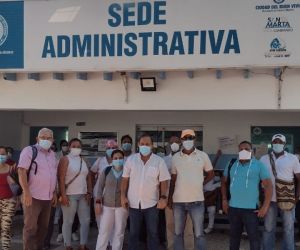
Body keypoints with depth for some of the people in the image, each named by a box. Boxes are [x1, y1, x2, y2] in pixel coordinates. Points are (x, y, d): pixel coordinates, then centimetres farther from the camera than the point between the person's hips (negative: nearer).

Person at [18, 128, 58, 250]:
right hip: (33, 196, -7)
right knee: (30, 228, -2)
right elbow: (21, 171, -16)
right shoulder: (29, 150, -8)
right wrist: (26, 192, -22)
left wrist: (54, 193, 16)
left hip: (47, 198, 7)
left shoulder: (52, 154, 13)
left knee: (43, 227, 13)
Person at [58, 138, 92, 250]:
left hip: (83, 195, 6)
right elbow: (61, 178, -11)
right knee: (68, 221, 1)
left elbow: (88, 177, 15)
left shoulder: (83, 160, 14)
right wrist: (63, 195, -17)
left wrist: (89, 193, 6)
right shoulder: (65, 159, -3)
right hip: (70, 195, -6)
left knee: (85, 221, 6)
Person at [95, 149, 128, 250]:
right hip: (107, 205, 1)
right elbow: (100, 187, 4)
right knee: (104, 231, 2)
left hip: (122, 206, 0)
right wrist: (98, 202, -3)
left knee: (119, 232, 7)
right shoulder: (106, 171, 0)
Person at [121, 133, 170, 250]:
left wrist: (163, 197, -13)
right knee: (133, 233, 11)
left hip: (151, 203, -1)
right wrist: (123, 196, -2)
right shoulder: (131, 159, 1)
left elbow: (164, 181, -2)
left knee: (152, 232, 8)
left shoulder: (159, 161, -3)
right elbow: (125, 179, 4)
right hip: (134, 203, 1)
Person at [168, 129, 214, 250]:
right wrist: (169, 198, 8)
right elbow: (173, 179, 10)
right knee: (178, 233, 10)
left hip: (196, 200, -2)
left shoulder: (203, 156, 1)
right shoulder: (175, 157, 5)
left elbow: (211, 174, 12)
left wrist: (200, 183, 1)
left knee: (198, 234, 2)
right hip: (178, 200, 2)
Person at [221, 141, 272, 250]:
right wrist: (224, 200, 8)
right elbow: (224, 182, 17)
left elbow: (268, 185, -6)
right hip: (233, 208, 4)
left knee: (253, 236, -1)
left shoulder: (259, 165, -4)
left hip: (251, 208, -4)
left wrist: (265, 206, -11)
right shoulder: (231, 165, 8)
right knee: (234, 235, 15)